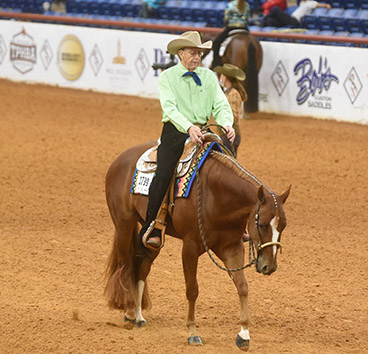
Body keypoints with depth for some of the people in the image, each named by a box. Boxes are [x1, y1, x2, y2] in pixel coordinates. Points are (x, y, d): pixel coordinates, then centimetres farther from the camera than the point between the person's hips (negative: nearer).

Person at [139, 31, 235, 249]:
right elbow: (170, 108, -13)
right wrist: (189, 127, -31)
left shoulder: (209, 77, 13)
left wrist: (227, 124, -18)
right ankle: (152, 229, -16)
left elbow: (221, 106, 5)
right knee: (163, 174, -23)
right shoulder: (168, 77, 1)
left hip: (202, 132, 4)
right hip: (175, 132, -4)